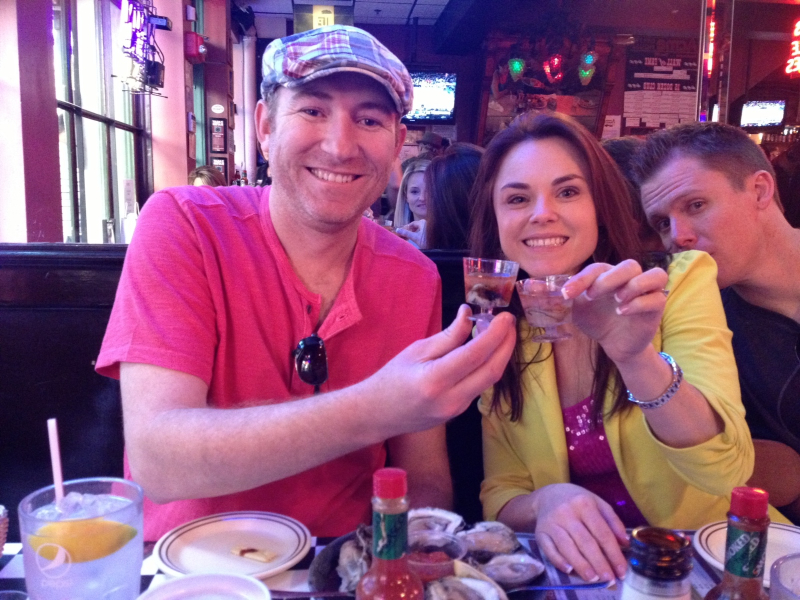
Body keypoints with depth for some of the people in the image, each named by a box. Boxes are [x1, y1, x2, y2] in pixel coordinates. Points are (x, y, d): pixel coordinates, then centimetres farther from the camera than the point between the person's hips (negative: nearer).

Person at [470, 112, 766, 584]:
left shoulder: (681, 283, -10)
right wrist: (542, 502, -23)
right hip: (592, 569, 3)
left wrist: (636, 356, -37)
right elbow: (499, 492, -2)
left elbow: (725, 469, -20)